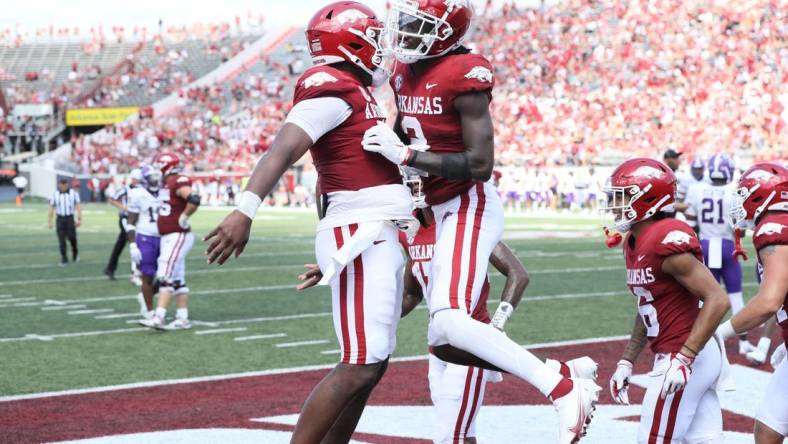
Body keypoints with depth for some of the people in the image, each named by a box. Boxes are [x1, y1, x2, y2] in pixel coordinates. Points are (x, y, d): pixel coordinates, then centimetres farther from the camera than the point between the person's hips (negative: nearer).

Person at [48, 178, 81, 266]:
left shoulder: (73, 193, 1)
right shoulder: (55, 194, 4)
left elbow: (78, 206, -1)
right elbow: (51, 208, 7)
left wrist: (79, 219, -12)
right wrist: (50, 222, 2)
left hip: (70, 218, -1)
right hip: (60, 219, 1)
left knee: (71, 237, -10)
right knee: (61, 239, -4)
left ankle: (75, 251, 19)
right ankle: (64, 259, 1)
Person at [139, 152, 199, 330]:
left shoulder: (179, 183, -16)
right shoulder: (167, 184, 13)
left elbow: (194, 200, -32)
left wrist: (183, 219, -22)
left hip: (177, 237, -10)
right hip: (167, 237, 10)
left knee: (166, 276, -14)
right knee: (177, 279, 11)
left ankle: (158, 317, -17)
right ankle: (183, 318, 14)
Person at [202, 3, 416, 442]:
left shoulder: (352, 93, 19)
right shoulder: (333, 87, -11)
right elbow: (283, 149, -23)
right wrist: (246, 211, -34)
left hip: (378, 241, 10)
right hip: (361, 240, -10)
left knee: (372, 364, 11)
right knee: (359, 367, -13)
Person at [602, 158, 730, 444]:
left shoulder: (667, 242, -20)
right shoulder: (634, 244, 10)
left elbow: (718, 300, -23)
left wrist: (683, 359, -25)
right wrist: (626, 362, 15)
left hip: (685, 358, -9)